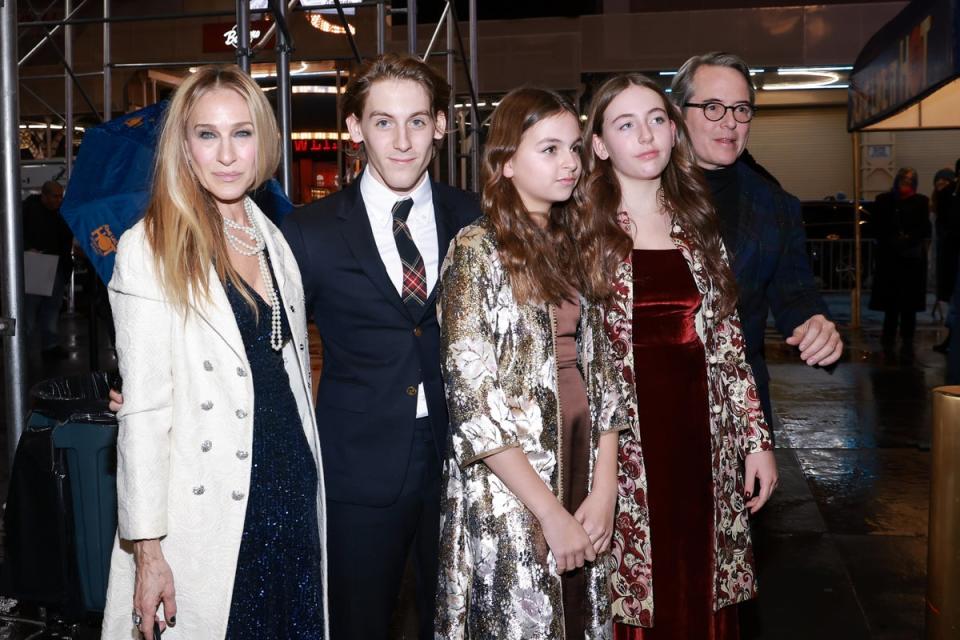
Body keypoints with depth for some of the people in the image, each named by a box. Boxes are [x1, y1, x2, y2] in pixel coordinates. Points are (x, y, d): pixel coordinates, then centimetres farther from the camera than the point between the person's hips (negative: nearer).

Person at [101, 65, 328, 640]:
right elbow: (142, 409, -11)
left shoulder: (275, 241, 9)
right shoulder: (151, 248, -8)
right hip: (208, 514, -5)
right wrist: (147, 548, -13)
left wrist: (309, 490, 12)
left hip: (294, 498, 6)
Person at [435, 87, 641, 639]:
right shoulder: (476, 250, -9)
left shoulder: (579, 243, 8)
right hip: (507, 493, -5)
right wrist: (550, 512, -15)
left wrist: (604, 490, -4)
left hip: (581, 467, 5)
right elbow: (471, 400, -15)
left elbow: (603, 372, 7)